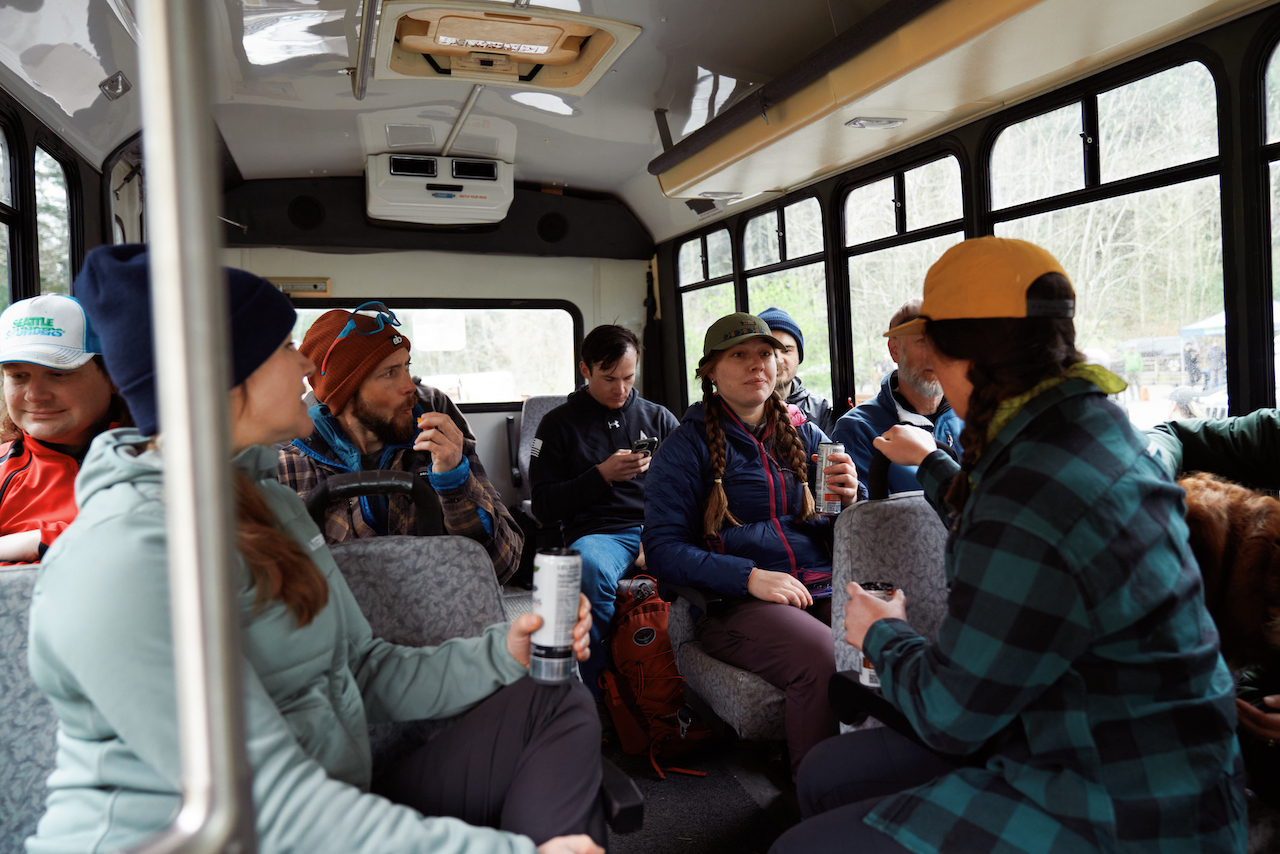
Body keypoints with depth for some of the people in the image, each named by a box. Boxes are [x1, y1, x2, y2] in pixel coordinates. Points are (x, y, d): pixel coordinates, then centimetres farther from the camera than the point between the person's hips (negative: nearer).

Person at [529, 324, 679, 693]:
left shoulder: (658, 417, 20)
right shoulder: (558, 423, 12)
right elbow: (544, 506, 6)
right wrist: (602, 475, -6)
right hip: (598, 531, -2)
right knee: (591, 566, -40)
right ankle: (598, 693, -20)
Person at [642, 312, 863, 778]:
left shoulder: (805, 435, 18)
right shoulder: (687, 444, 5)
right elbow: (663, 548, -4)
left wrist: (851, 499, -7)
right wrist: (750, 577, -15)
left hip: (827, 588, 5)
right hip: (739, 601, -4)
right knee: (825, 663, -32)